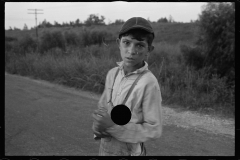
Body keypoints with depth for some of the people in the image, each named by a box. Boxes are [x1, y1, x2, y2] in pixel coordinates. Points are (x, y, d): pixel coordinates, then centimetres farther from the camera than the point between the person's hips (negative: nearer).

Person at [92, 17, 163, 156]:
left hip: (129, 151, -5)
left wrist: (114, 126, -23)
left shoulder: (149, 83, -21)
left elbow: (154, 130, -18)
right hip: (105, 148, 5)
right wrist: (98, 125, -15)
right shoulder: (112, 74, -5)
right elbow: (102, 108, 5)